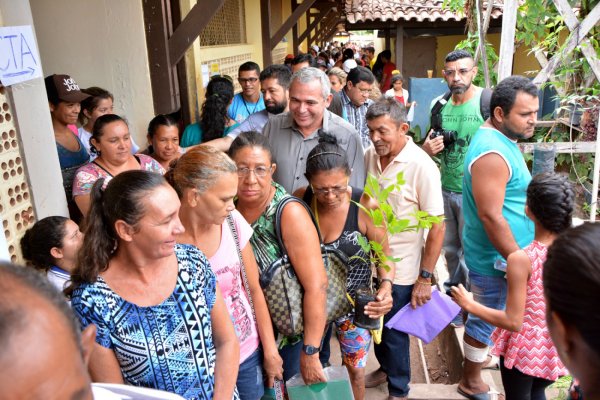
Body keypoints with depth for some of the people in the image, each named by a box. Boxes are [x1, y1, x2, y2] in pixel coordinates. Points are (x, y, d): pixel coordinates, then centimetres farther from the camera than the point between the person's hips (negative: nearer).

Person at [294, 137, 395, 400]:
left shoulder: (366, 206, -22)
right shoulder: (300, 200, -16)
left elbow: (384, 256, -11)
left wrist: (386, 285, -30)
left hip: (355, 300, -1)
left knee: (355, 369, 18)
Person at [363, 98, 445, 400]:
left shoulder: (421, 166, -20)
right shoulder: (370, 156, -3)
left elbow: (437, 226, -17)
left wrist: (425, 278, -15)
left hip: (400, 269, -5)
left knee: (394, 332, 12)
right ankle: (385, 367, 51)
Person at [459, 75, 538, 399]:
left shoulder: (502, 139, 7)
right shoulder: (491, 153, -27)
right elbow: (490, 216, -28)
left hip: (506, 253, 10)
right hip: (496, 260, -10)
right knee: (487, 321, 8)